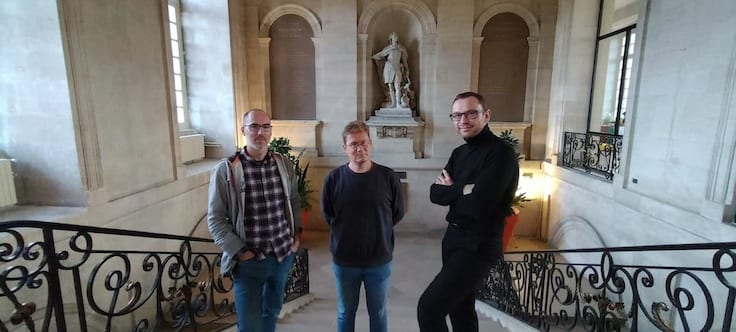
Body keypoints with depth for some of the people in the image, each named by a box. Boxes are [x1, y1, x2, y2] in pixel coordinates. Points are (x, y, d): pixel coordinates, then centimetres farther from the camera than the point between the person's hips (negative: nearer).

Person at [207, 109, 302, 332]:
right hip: (248, 260, -3)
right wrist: (239, 251, -12)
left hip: (284, 255, 4)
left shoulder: (284, 165, -1)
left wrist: (296, 234, 6)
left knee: (273, 310, 24)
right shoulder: (226, 169, -12)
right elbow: (215, 219, -9)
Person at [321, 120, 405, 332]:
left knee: (378, 313, 19)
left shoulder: (388, 177, -12)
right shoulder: (334, 178, -11)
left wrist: (377, 229, 5)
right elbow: (327, 215, 1)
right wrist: (346, 231, 4)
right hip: (344, 260, 0)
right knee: (345, 313, 21)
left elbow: (397, 213, 1)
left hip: (380, 260, 0)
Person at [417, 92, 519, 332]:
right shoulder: (459, 153, 8)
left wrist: (451, 191, -9)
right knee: (460, 308, 21)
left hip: (478, 245, -8)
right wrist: (462, 190, -15)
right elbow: (435, 193, 1)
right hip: (453, 237, 8)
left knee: (428, 307, -9)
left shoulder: (501, 153, -16)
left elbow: (479, 205, -25)